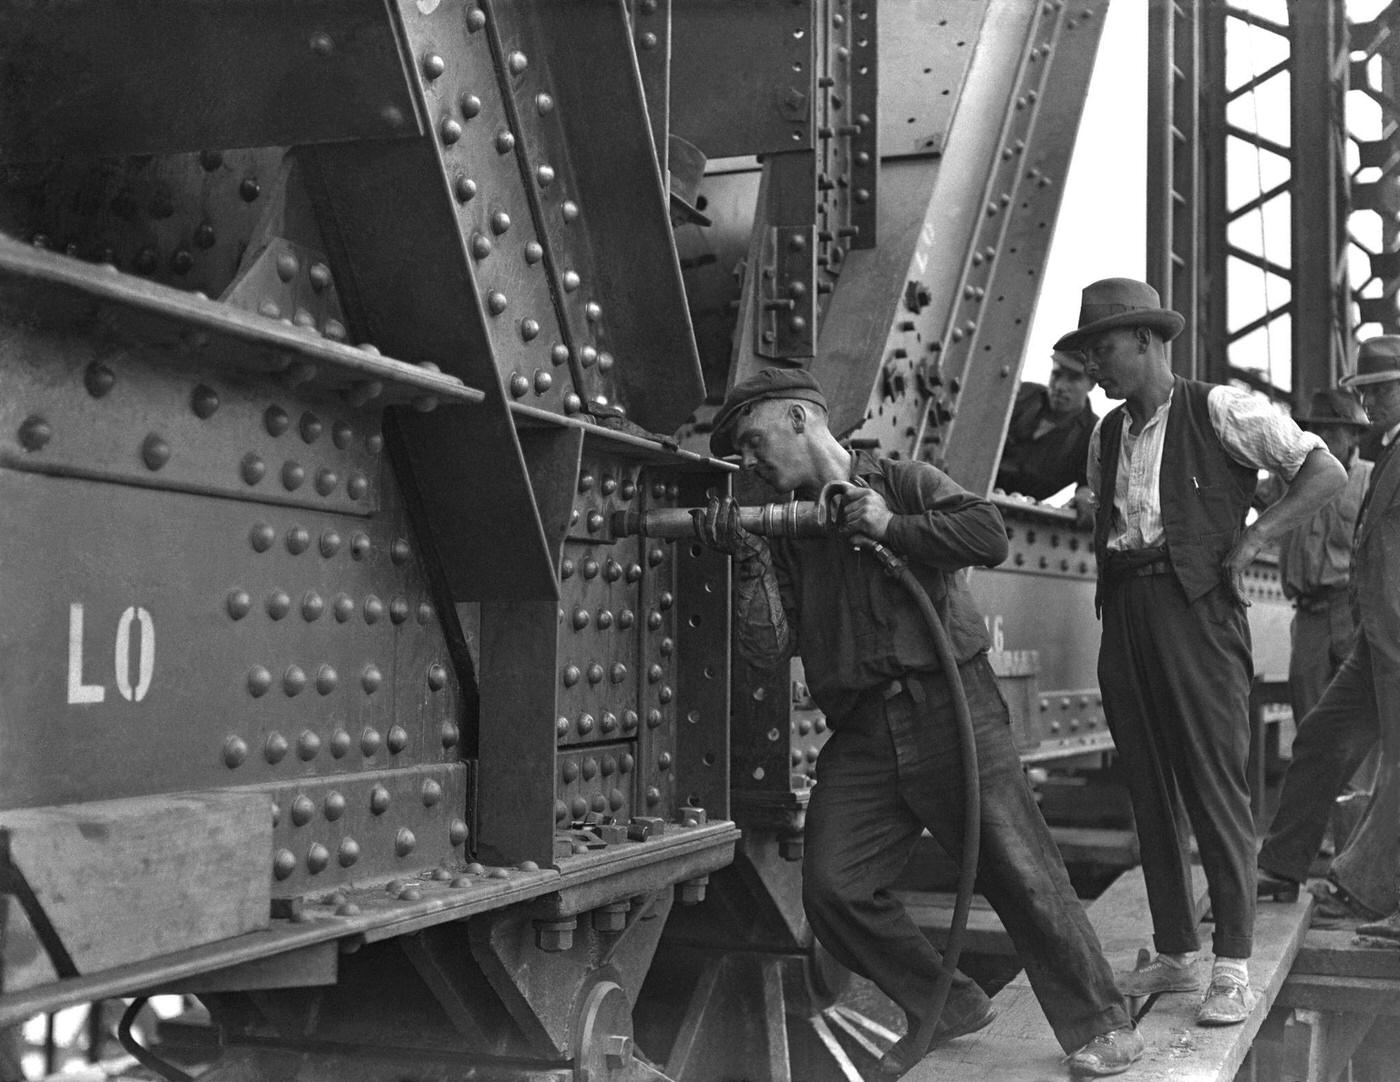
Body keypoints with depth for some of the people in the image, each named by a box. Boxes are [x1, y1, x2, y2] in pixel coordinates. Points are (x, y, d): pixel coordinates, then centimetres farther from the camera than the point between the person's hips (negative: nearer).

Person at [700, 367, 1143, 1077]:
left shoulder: (905, 484, 6)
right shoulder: (784, 530, 15)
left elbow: (990, 535, -11)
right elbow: (770, 650, 3)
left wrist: (891, 527, -13)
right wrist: (748, 562, -9)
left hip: (950, 708, -4)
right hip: (862, 737, 4)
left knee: (1019, 871, -8)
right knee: (833, 888, -7)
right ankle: (945, 1006, 14)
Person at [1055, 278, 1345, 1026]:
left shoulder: (1218, 411, -3)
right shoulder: (1106, 437, 15)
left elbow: (1327, 473, -4)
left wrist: (1251, 541, -11)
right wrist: (1114, 585, 12)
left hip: (1196, 608, -6)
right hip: (1125, 615, 6)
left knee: (1216, 787, -5)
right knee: (1151, 794, 9)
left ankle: (1233, 971, 2)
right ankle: (1174, 956, 20)